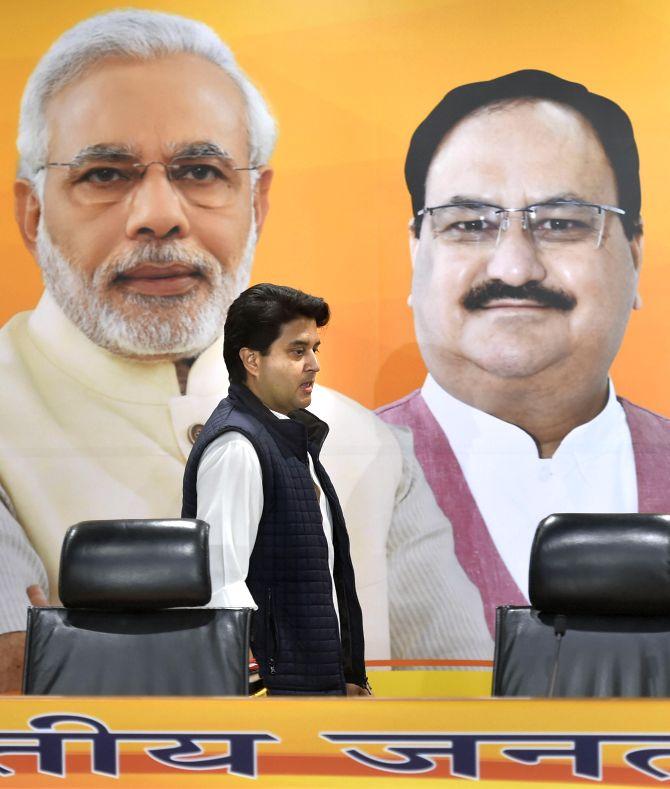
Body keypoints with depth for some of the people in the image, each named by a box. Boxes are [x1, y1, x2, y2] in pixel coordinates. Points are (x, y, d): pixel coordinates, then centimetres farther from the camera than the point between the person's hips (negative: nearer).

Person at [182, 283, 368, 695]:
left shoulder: (293, 440, 18)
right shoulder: (235, 445, -12)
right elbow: (223, 584, -20)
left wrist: (348, 676, 15)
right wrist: (261, 687, -24)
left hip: (321, 680, 9)